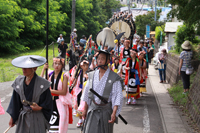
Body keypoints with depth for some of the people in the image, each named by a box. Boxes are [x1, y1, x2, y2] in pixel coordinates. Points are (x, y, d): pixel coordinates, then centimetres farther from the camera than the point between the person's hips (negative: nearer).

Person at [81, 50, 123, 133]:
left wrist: (114, 113, -21)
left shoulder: (114, 78, -8)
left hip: (106, 110, -3)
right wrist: (85, 109, 11)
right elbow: (87, 94, 13)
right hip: (92, 109, 3)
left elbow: (118, 97, -12)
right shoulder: (92, 75, 7)